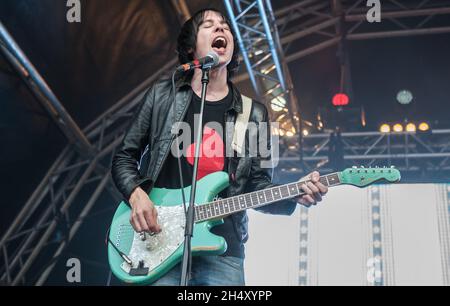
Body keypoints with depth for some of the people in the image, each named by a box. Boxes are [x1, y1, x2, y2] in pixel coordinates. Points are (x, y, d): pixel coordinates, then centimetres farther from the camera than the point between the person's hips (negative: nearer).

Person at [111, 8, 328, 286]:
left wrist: (295, 196, -11)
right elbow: (125, 157, 10)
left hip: (222, 250, 1)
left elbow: (258, 185, 9)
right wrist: (137, 195, -8)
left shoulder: (254, 115, 9)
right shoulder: (162, 95, 7)